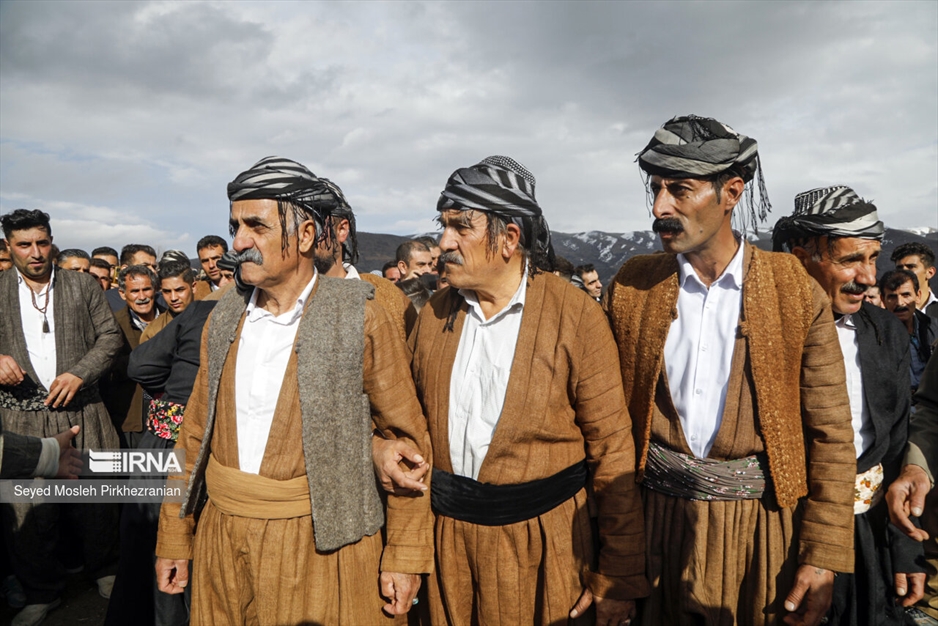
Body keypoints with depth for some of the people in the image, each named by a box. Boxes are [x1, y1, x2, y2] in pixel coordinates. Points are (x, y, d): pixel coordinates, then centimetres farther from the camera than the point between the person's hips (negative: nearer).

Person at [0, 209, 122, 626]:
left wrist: (80, 373, -11)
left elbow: (110, 336, 3)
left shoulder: (82, 285, 5)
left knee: (95, 500, 8)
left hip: (80, 413, 0)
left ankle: (104, 571, 31)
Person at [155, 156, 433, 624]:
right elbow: (195, 435, 9)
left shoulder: (360, 321, -12)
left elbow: (407, 441, -9)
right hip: (222, 538, 5)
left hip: (321, 544, -4)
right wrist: (173, 539, 10)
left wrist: (404, 556, -9)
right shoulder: (223, 318, 3)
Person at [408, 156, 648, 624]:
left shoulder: (576, 317, -12)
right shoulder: (434, 313, 1)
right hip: (446, 535, 4)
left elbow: (611, 451, -10)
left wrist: (619, 578, -8)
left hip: (541, 541, -3)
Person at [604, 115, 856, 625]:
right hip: (655, 520, 1)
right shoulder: (630, 286, -3)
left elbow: (830, 432, -4)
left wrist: (823, 558, -7)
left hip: (762, 521, -1)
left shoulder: (798, 293, -7)